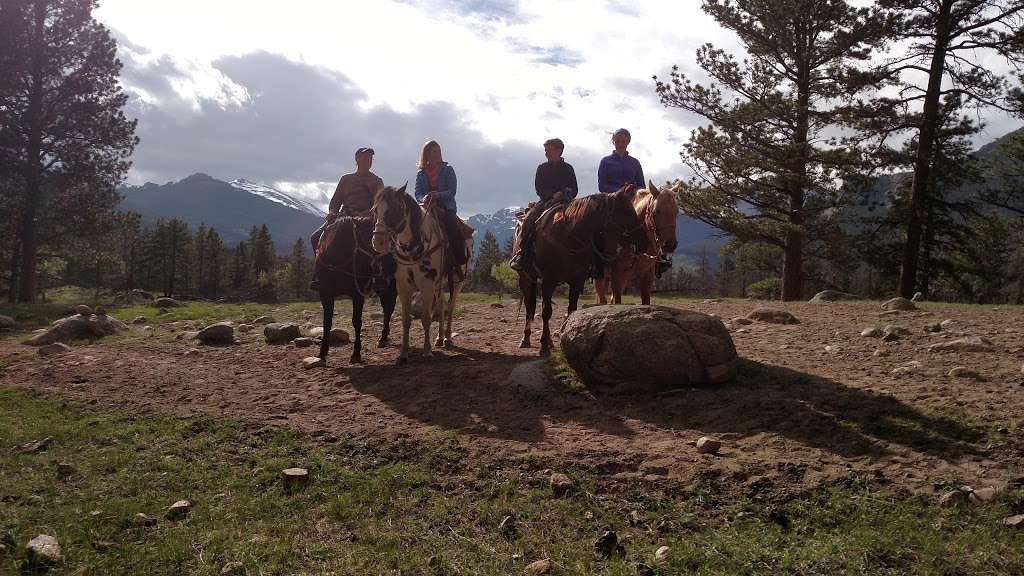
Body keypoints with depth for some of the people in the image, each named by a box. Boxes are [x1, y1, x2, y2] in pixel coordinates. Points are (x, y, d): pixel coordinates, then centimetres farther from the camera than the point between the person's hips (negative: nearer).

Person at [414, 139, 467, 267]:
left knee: (452, 225, -29)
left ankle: (460, 262, -24)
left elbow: (452, 191, -2)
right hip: (427, 207, 2)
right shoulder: (421, 174, 15)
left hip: (446, 207, -2)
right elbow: (417, 193, 7)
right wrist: (423, 199, -18)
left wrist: (439, 195, -22)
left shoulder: (448, 170, 8)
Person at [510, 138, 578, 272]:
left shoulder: (568, 168, 9)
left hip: (563, 202, -1)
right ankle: (522, 253, -25)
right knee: (529, 219, -25)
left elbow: (574, 190, 5)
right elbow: (539, 189, 4)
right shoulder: (542, 168, 12)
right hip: (545, 201, 1)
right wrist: (553, 195, -12)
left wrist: (563, 194, -15)